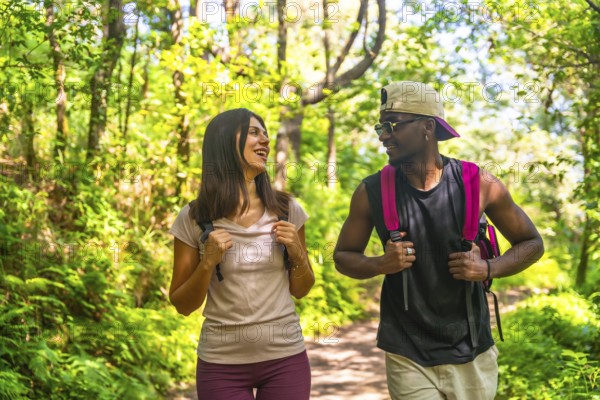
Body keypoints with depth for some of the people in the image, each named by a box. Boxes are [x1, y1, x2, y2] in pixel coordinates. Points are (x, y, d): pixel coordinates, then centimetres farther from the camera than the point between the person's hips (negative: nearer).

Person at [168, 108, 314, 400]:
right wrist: (208, 263, -15)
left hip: (285, 359, 2)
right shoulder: (193, 218, -6)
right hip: (222, 364, -2)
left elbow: (300, 290, 9)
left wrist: (297, 253, -9)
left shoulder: (287, 210, -1)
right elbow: (182, 306, 0)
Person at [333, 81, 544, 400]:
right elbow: (343, 256, 7)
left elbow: (532, 244, 4)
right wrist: (381, 264, -14)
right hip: (407, 357, -1)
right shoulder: (372, 192, -6)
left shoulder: (479, 184, -7)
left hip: (472, 352, 1)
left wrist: (488, 269, -14)